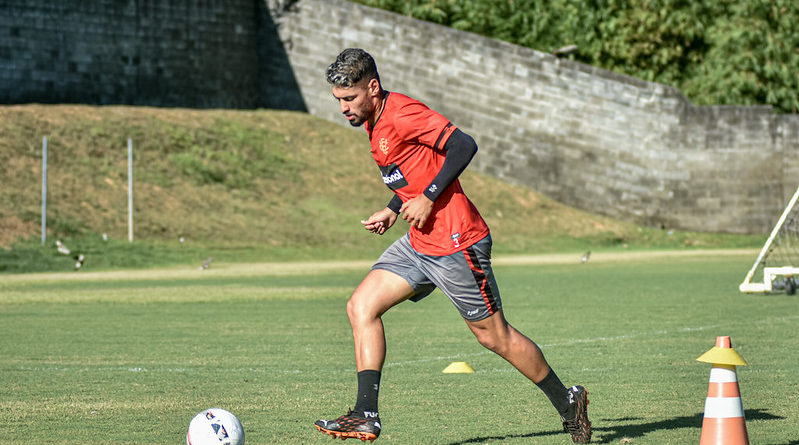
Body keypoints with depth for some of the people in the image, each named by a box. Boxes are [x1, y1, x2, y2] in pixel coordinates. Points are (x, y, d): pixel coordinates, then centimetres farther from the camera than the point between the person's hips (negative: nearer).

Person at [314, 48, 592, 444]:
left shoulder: (401, 114, -17)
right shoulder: (375, 122, 12)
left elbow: (463, 145, -24)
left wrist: (428, 199, -22)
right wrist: (393, 210, 12)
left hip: (455, 243, -9)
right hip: (418, 244, 9)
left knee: (494, 336, 1)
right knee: (361, 306, -3)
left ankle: (568, 403, 19)